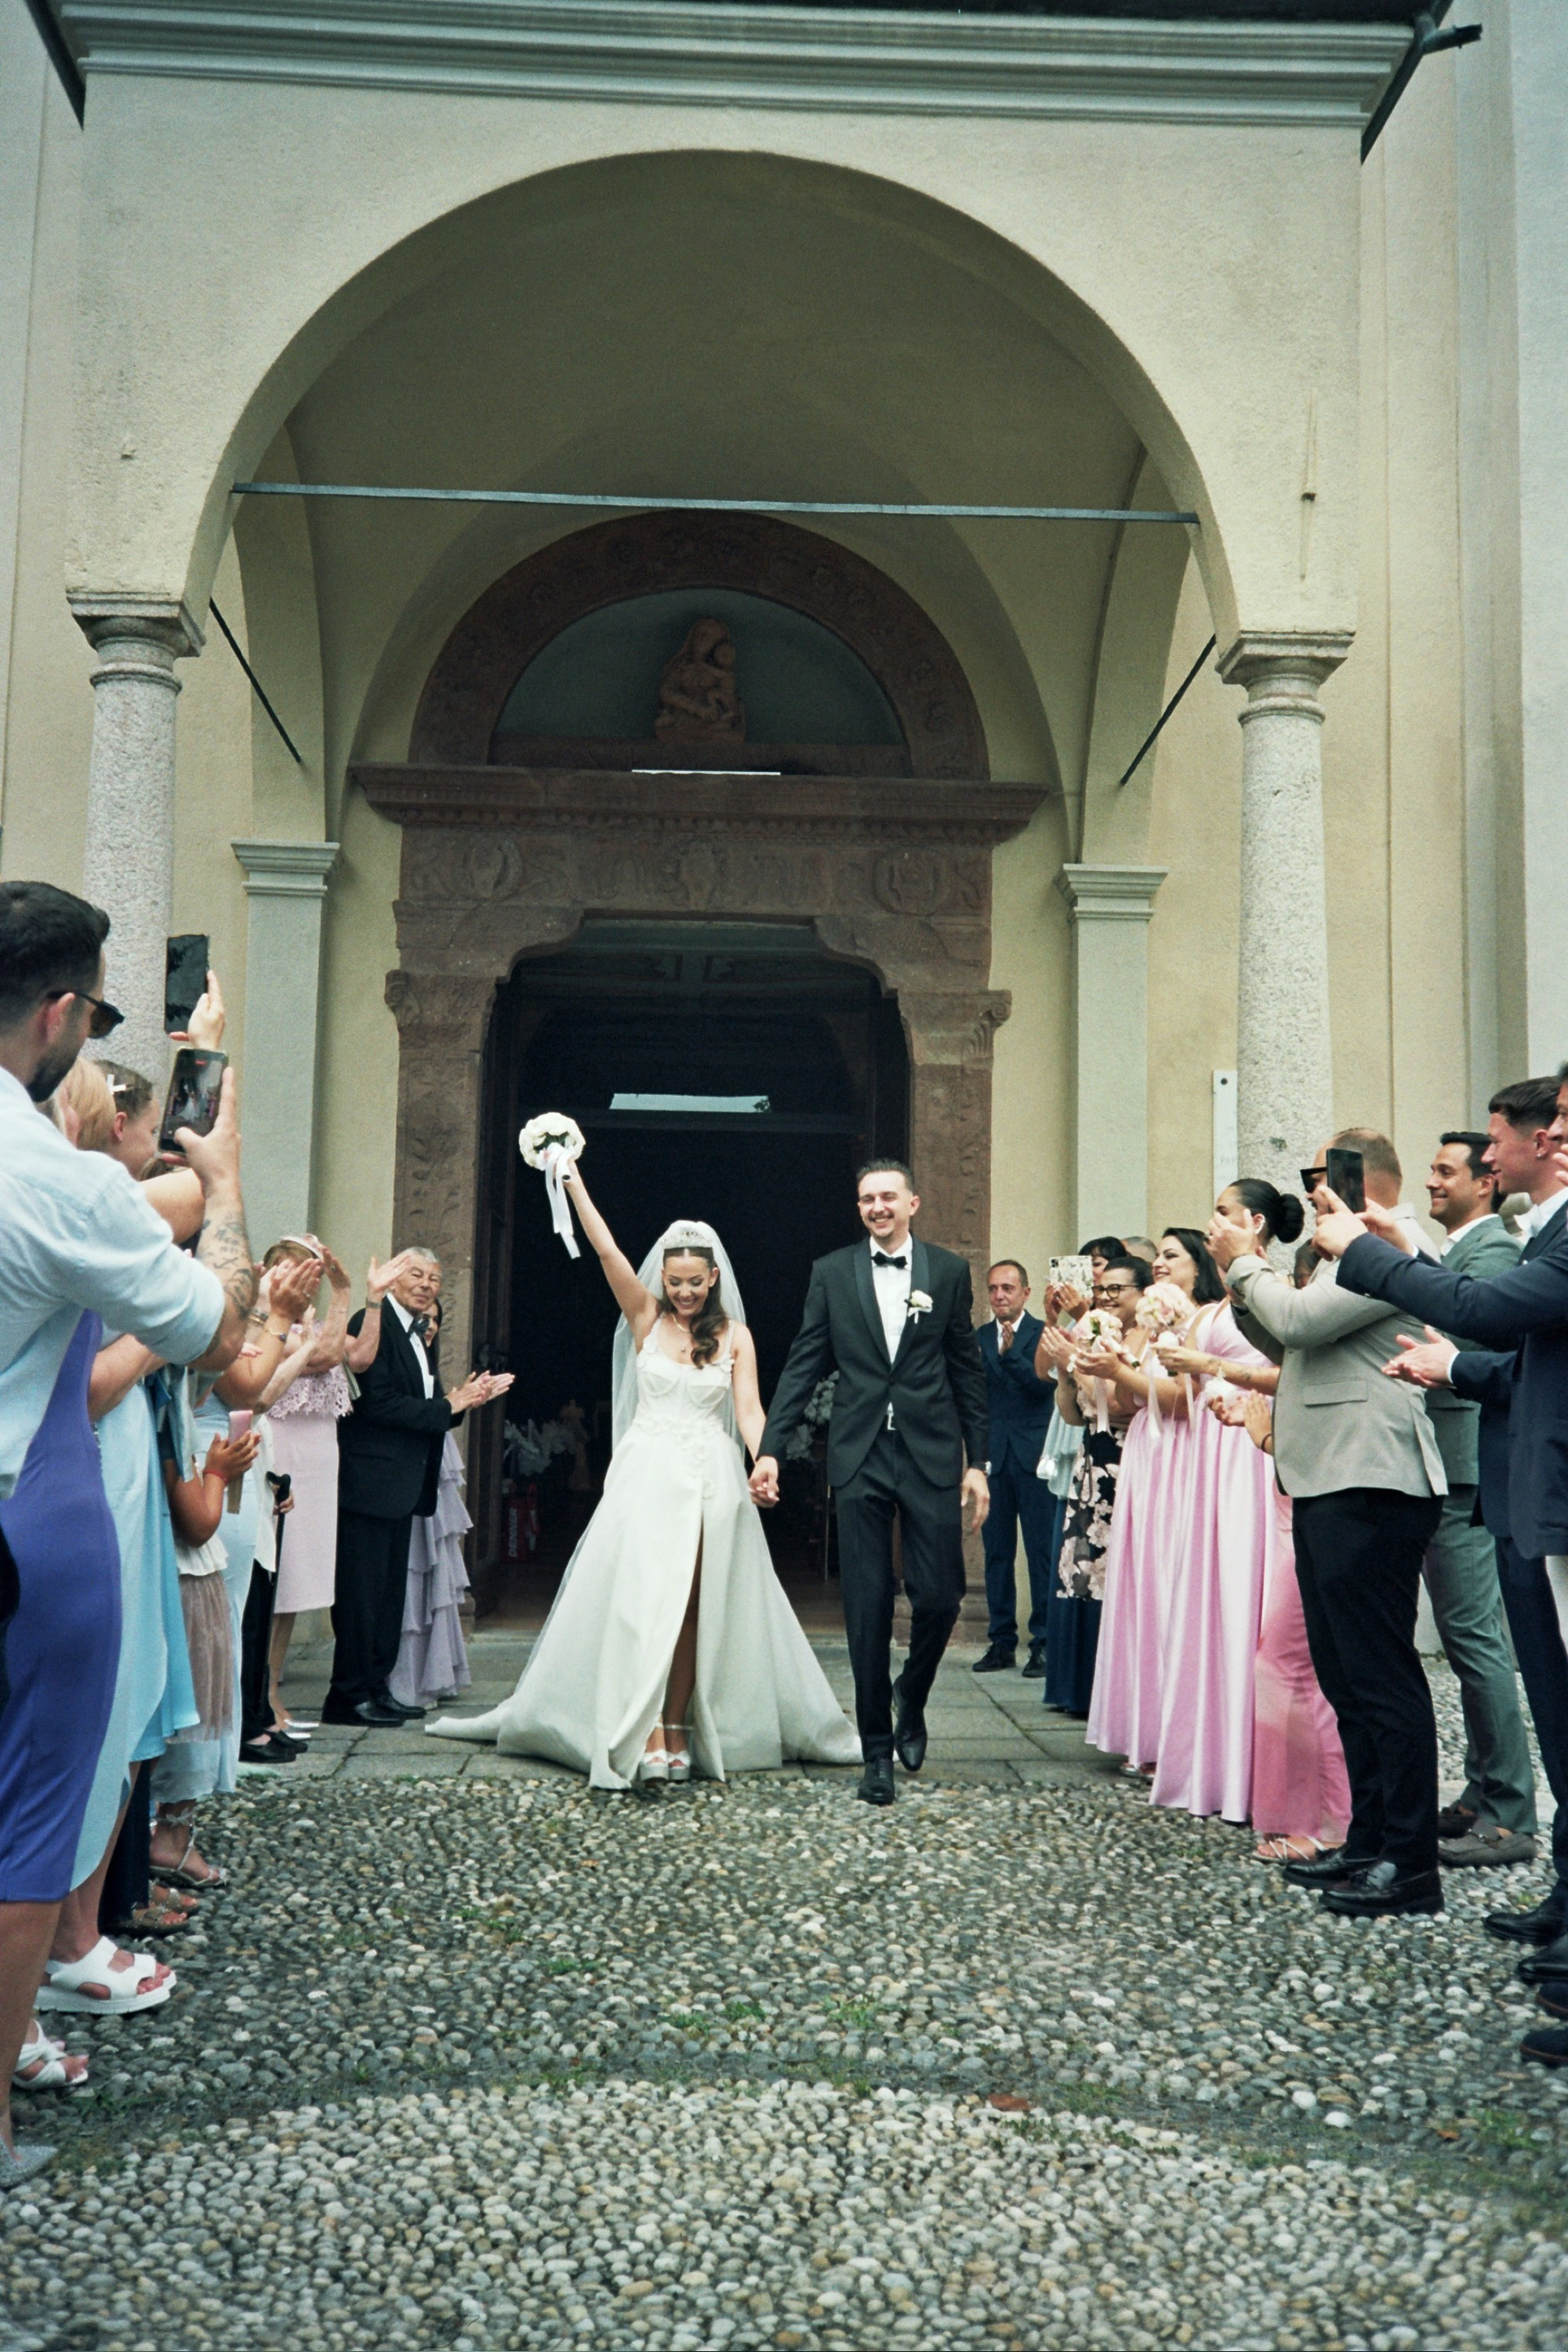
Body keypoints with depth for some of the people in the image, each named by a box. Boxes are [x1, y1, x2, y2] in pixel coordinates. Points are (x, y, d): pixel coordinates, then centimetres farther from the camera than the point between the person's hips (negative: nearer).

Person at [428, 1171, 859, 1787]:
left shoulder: (734, 1335, 5)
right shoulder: (645, 1316, 4)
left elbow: (748, 1411, -3)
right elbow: (606, 1249, -4)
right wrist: (572, 1180, -10)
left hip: (710, 1480, 1)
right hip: (647, 1475, 0)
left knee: (693, 1608, 1)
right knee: (645, 1600, -10)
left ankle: (679, 1731, 6)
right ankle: (648, 1737, -13)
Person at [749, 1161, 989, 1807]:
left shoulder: (948, 1272, 7)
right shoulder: (832, 1272, 7)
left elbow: (967, 1372, 8)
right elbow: (802, 1366, 4)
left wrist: (977, 1463, 4)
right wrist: (770, 1449, -4)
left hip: (931, 1454, 0)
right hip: (860, 1457, 0)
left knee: (939, 1596, -3)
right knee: (867, 1609, 2)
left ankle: (912, 1696, 28)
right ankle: (878, 1749, 14)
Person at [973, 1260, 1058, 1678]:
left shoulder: (1043, 1333, 1)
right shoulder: (979, 1338, 12)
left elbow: (1046, 1384, -12)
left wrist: (1011, 1353, -23)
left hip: (1034, 1456, -4)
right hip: (994, 1457, 4)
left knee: (1042, 1551, -3)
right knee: (997, 1552, 6)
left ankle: (1044, 1643, 4)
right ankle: (1001, 1641, 14)